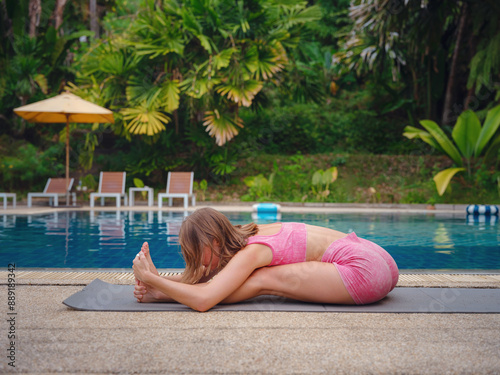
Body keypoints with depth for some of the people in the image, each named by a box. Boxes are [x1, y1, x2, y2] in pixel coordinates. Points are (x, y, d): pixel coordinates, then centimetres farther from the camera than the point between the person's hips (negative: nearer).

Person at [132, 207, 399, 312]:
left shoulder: (250, 252, -15)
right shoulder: (247, 236, 11)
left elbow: (203, 300, -27)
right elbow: (199, 279, 15)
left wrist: (151, 279, -16)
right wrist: (156, 278, 1)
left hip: (365, 272, -10)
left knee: (262, 280, -13)